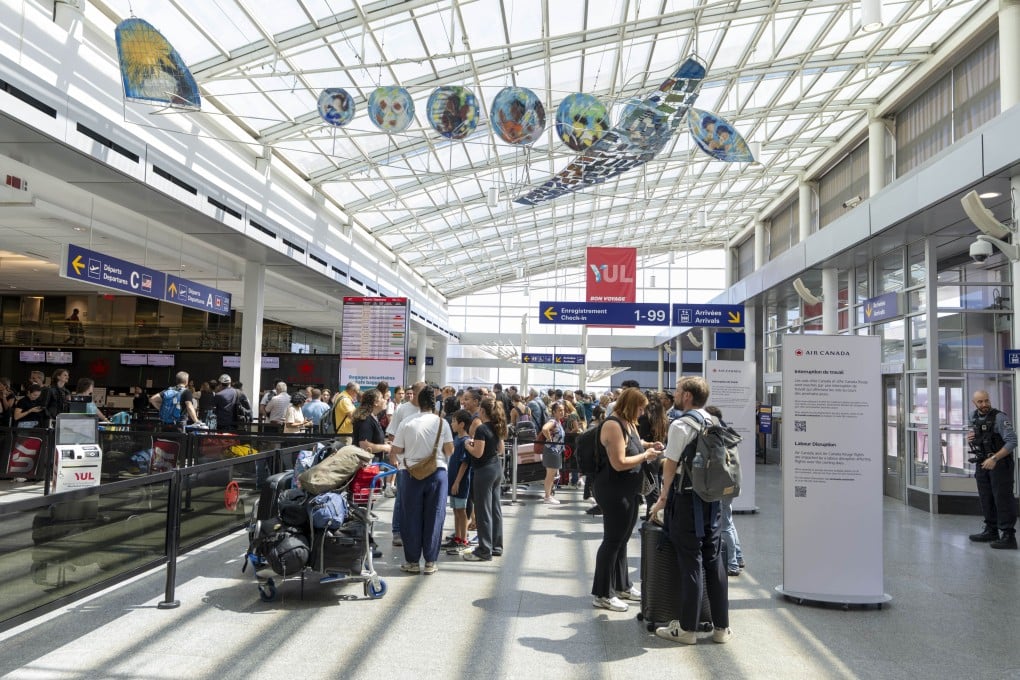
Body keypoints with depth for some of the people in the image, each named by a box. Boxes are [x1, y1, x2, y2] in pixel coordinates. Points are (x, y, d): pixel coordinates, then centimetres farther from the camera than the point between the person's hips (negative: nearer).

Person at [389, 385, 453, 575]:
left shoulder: (407, 423, -4)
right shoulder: (441, 423, -4)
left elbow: (395, 451, 0)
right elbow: (449, 450, 0)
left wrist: (392, 463, 21)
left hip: (411, 473, 0)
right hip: (436, 472, 0)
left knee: (411, 518, 9)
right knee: (434, 517, 7)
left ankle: (412, 561, 16)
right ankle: (430, 562, 12)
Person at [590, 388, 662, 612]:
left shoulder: (629, 424, 9)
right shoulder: (613, 425, -20)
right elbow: (619, 463, -25)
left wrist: (647, 445, 13)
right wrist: (645, 456, -15)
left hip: (628, 491, 10)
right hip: (614, 491, -10)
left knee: (622, 540, 19)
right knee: (612, 541, -2)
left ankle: (622, 586, 32)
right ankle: (602, 594, 8)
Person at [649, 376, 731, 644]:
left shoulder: (681, 425, -14)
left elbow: (671, 464, -11)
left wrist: (664, 497, 1)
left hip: (687, 500, -7)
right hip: (712, 499, 7)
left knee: (690, 564, 0)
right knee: (713, 561, 12)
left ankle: (687, 628, 10)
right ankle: (721, 626, 20)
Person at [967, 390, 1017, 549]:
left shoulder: (999, 417, -15)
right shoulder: (974, 417, 7)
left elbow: (1012, 442, -22)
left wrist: (994, 459, -28)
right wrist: (969, 438, 1)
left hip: (1000, 464, -8)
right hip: (982, 464, 8)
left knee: (1003, 500, -7)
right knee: (986, 499, 14)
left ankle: (1008, 536, -3)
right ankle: (991, 531, 26)